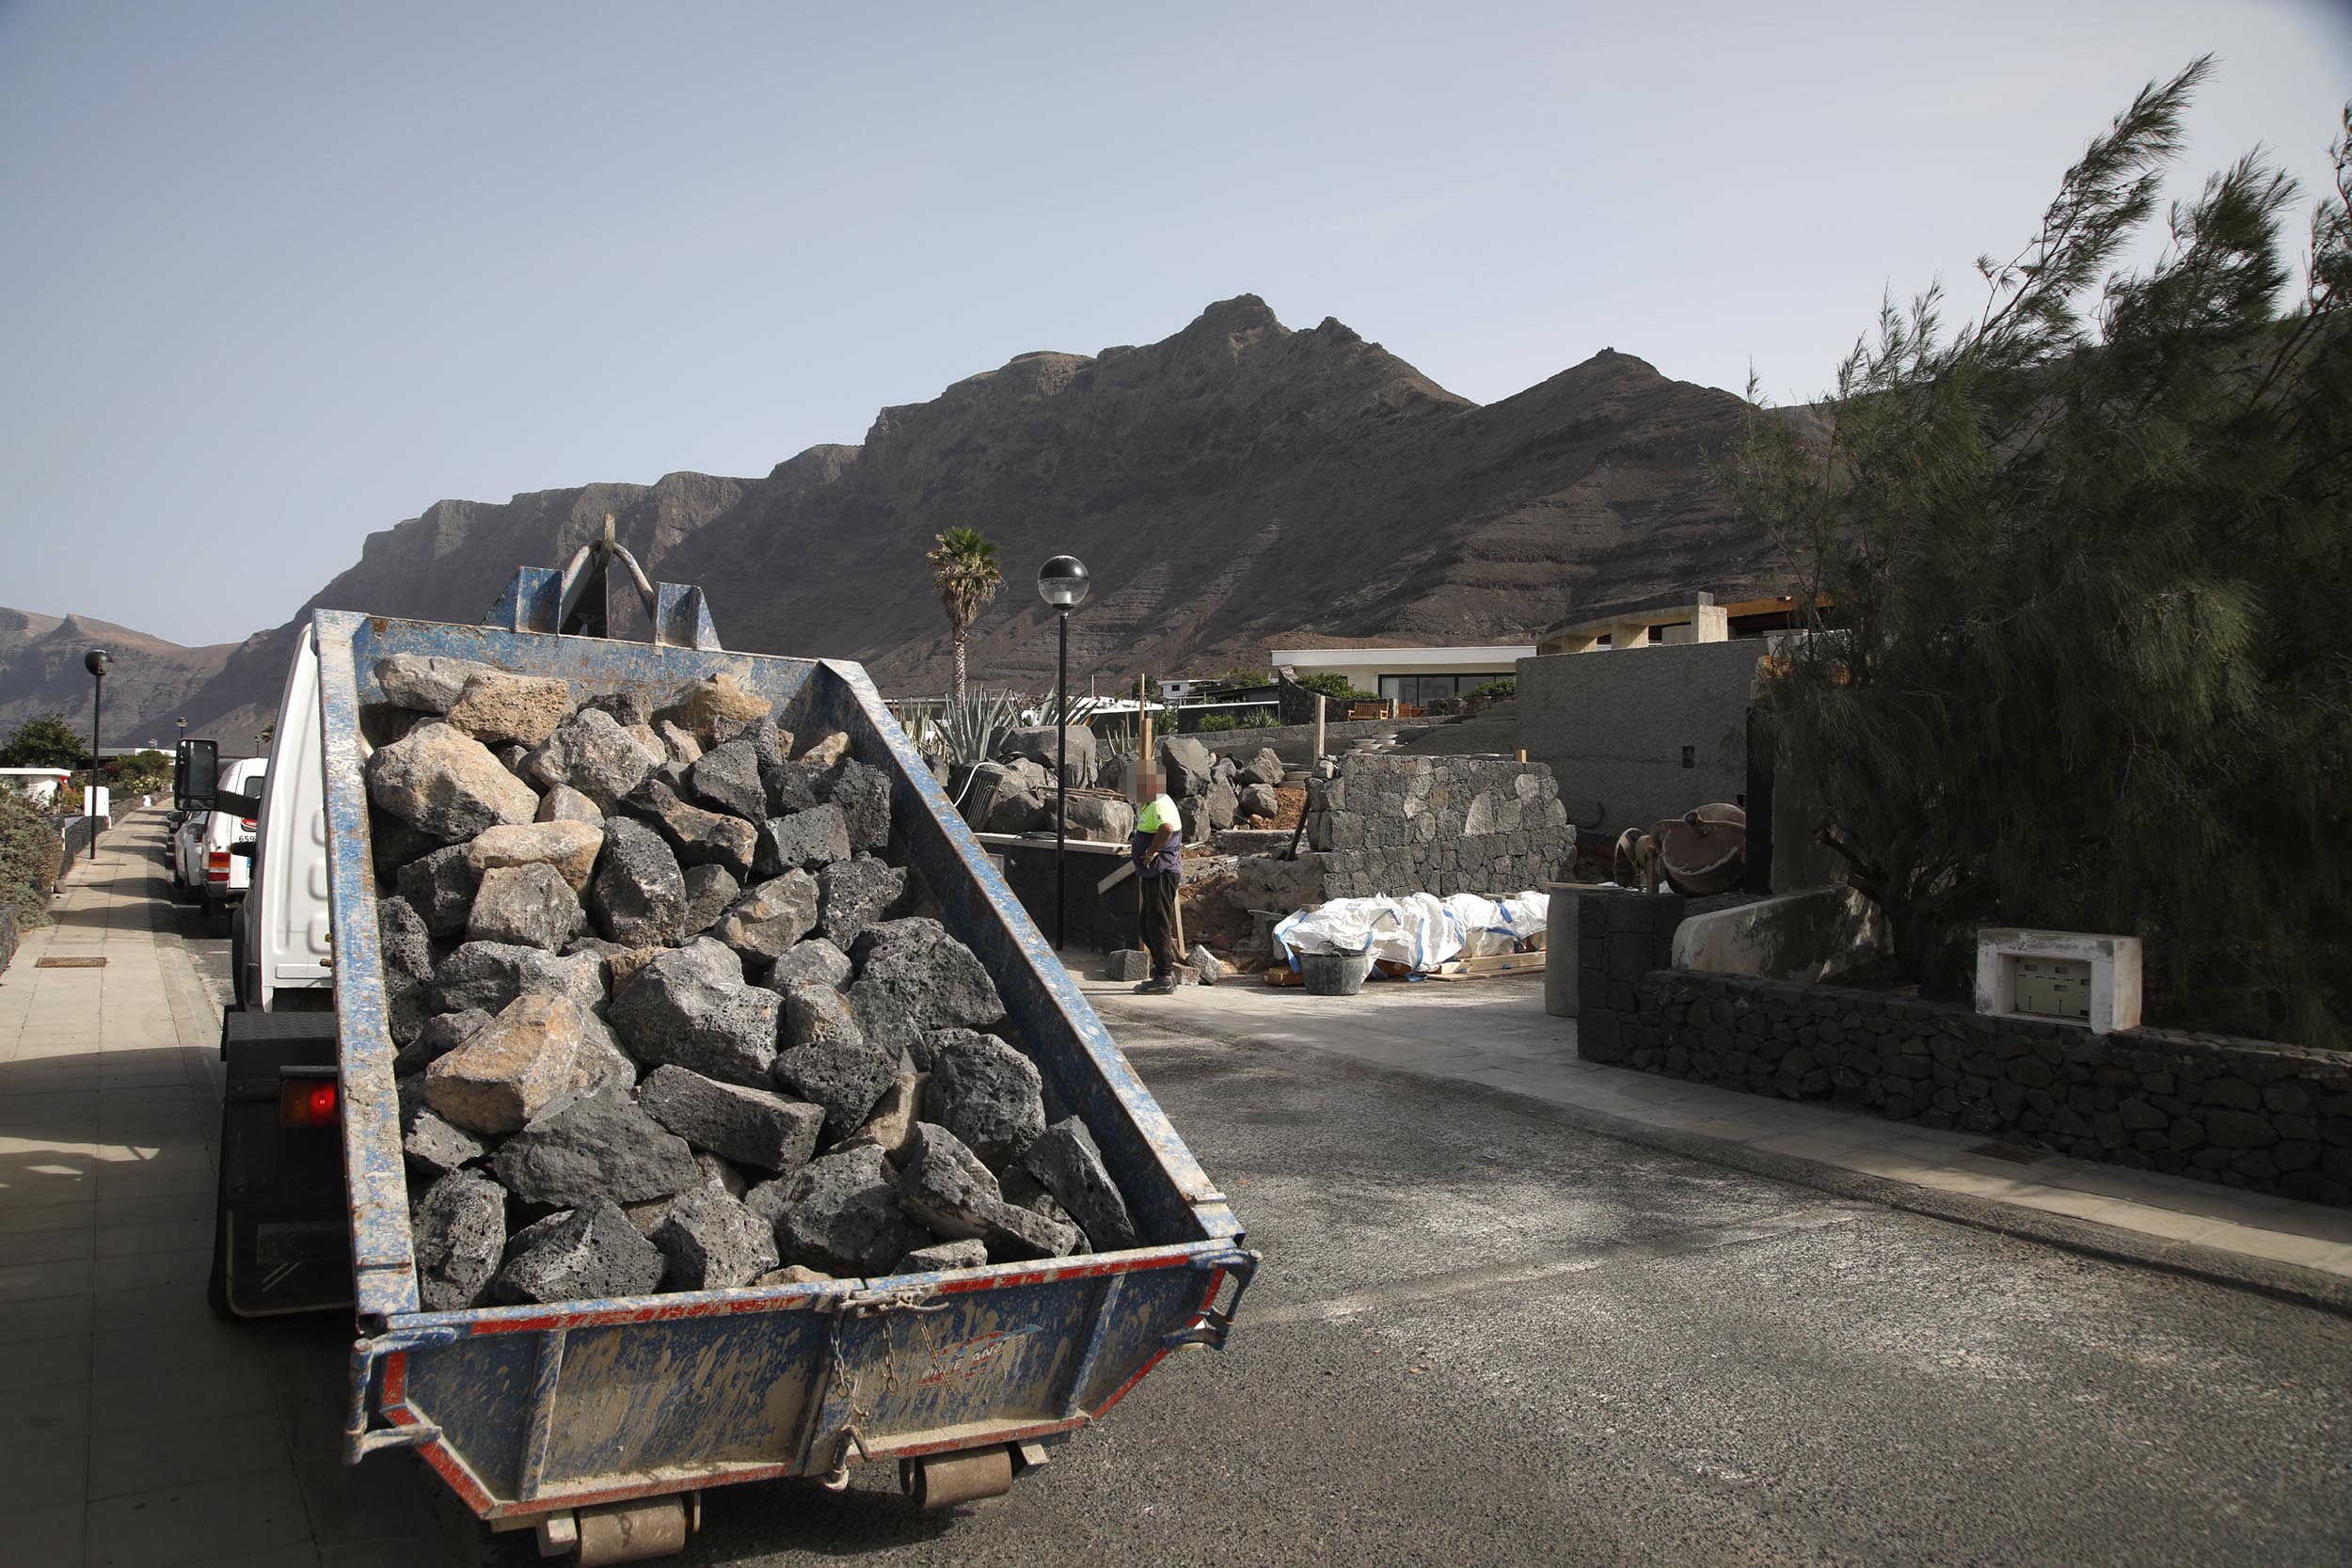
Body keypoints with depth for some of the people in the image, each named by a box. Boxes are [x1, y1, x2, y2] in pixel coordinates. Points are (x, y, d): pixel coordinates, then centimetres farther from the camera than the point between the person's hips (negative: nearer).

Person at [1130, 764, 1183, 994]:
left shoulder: (1160, 806, -17)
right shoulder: (1151, 805, 18)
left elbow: (1166, 828, -38)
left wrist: (1152, 851, -27)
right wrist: (1137, 840, 18)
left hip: (1162, 873, -11)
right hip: (1152, 874, 11)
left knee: (1158, 924, -6)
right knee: (1148, 925, 16)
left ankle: (1164, 978, -1)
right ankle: (1165, 972, 22)